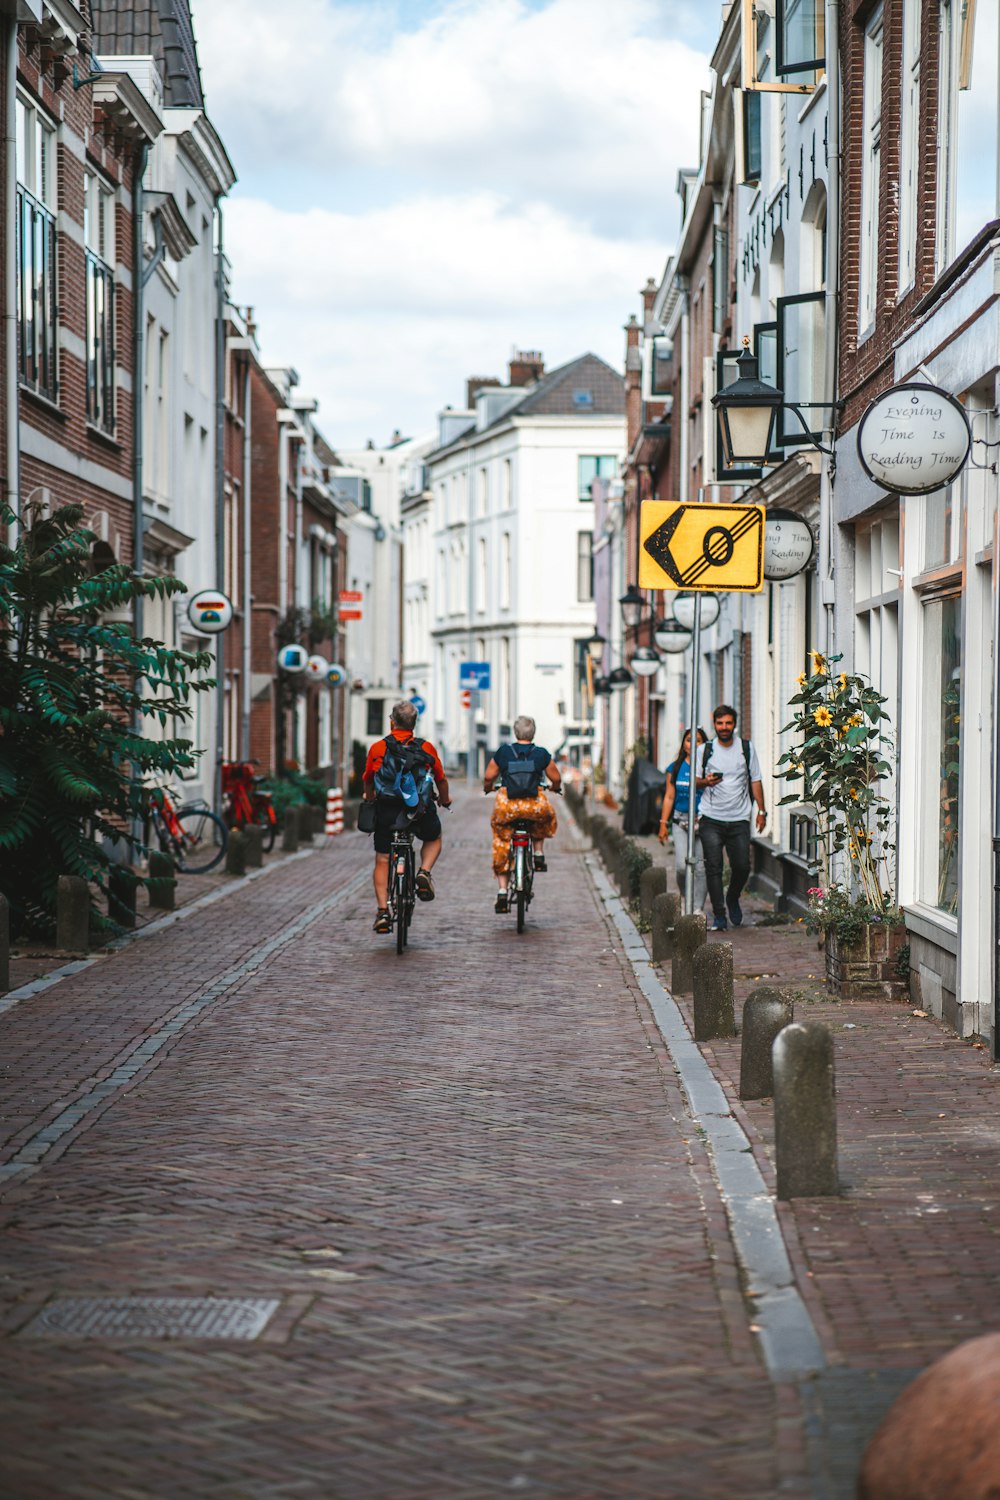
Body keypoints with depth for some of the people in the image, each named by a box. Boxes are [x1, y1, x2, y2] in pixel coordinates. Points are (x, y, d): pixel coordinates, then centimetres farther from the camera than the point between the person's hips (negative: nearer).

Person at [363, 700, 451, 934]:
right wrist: (445, 799, 33)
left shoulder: (377, 748, 0)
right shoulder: (427, 748, 0)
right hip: (421, 810, 0)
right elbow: (441, 779, 11)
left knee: (382, 861, 12)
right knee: (434, 839, 30)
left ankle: (383, 911, 0)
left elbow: (368, 782, 14)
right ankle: (424, 873, 4)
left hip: (387, 811, 0)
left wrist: (369, 799, 36)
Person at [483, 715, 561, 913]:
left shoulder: (503, 752, 5)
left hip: (507, 808, 0)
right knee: (546, 816, 36)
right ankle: (539, 853, 25)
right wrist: (555, 788, 37)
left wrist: (487, 788, 31)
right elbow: (556, 779, 14)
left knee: (501, 845, 18)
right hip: (535, 807, 0)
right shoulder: (542, 754, 5)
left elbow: (488, 777, 8)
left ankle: (502, 891, 10)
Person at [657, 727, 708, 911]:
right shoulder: (675, 768, 7)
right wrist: (663, 824, 8)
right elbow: (669, 797, 12)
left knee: (701, 868, -3)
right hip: (681, 821, 1)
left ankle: (697, 907, 5)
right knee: (682, 866, -10)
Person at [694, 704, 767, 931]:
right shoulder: (704, 750, 5)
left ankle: (733, 900, 26)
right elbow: (695, 782, 10)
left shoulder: (746, 748, 8)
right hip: (711, 819, -1)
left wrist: (761, 810, 7)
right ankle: (719, 915, -2)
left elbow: (755, 781, 12)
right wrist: (706, 781, -13)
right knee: (713, 867, -7)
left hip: (739, 819, 1)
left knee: (742, 866, -3)